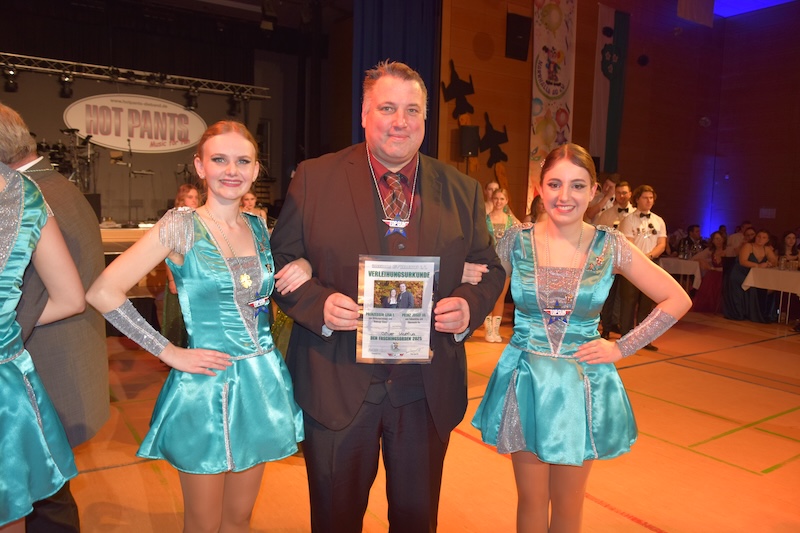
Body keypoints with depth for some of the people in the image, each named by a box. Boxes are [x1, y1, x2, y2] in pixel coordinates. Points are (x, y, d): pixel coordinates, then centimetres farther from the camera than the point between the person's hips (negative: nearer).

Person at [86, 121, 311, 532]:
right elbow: (103, 292, -15)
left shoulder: (259, 227, 5)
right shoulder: (182, 226, -11)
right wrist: (169, 352, -13)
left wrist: (302, 269, -5)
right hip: (205, 389, -5)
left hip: (262, 384, 5)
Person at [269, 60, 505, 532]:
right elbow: (282, 262, -1)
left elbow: (489, 267, 8)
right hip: (336, 386, -1)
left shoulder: (462, 190, 3)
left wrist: (469, 305, -13)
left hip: (428, 391, 2)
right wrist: (319, 304, -19)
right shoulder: (314, 179, -3)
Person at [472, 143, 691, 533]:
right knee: (531, 500, 14)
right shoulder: (516, 241, -6)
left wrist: (622, 348, -3)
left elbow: (677, 300, 1)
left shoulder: (610, 246, -6)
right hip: (526, 383, 0)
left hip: (582, 387, 0)